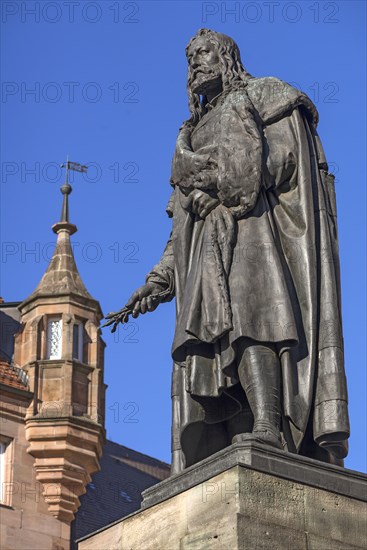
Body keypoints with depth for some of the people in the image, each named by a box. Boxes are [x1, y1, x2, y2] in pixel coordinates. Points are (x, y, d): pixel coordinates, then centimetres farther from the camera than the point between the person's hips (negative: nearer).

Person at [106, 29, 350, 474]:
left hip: (256, 225, -6)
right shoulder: (193, 134, 34)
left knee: (250, 313, -29)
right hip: (208, 242, 6)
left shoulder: (263, 95, 18)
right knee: (200, 350, -11)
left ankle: (268, 428, -45)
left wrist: (221, 174, -10)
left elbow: (285, 152, -2)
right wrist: (159, 281, 14)